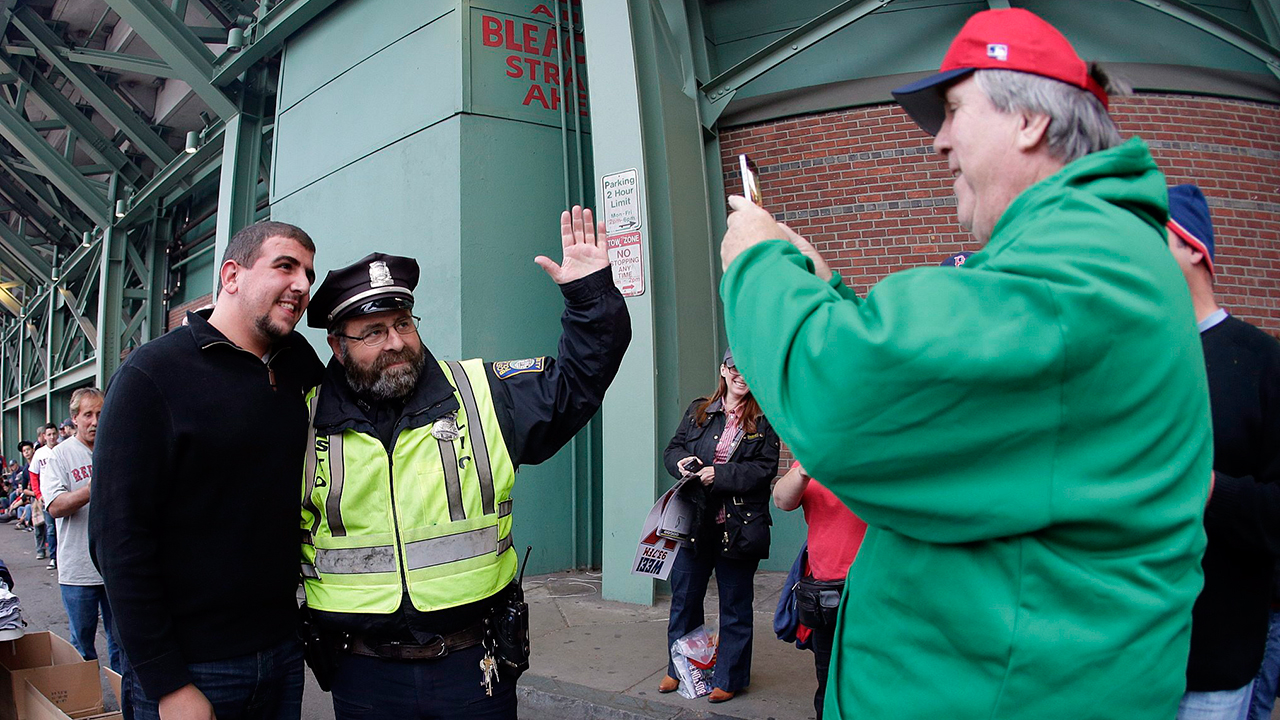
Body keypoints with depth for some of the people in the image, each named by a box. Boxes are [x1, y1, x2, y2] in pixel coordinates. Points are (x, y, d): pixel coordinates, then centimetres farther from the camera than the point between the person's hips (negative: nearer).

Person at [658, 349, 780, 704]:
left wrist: (719, 474, -18)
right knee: (684, 599, 12)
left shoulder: (763, 421, -1)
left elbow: (764, 469, -9)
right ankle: (679, 669, 30)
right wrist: (682, 461, -12)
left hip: (740, 525, -3)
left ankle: (729, 678, 21)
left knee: (735, 607, 8)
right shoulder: (698, 411, 9)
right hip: (695, 523, 3)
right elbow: (671, 449, 11)